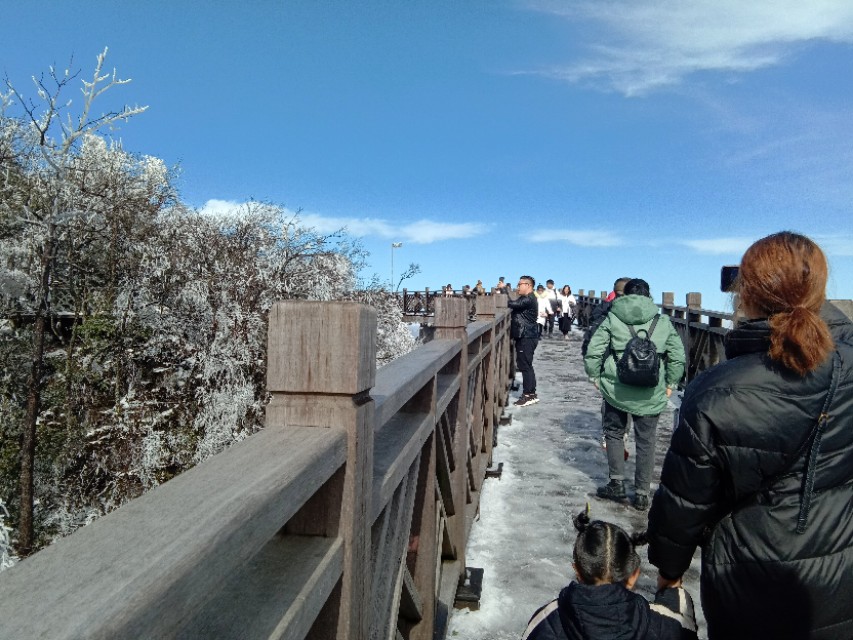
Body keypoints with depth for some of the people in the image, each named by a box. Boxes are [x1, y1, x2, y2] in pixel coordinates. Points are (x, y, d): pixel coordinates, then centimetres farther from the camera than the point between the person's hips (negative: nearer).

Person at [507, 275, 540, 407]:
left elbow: (514, 304, -25)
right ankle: (531, 394, 19)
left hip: (527, 337, -10)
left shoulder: (529, 299, -14)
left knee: (525, 366, -7)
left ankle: (528, 395, -3)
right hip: (524, 336, 10)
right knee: (526, 366, 13)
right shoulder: (525, 299, 20)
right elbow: (515, 305, 12)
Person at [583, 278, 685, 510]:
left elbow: (593, 351, -5)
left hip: (616, 389, -1)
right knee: (646, 442, 11)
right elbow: (678, 356, 4)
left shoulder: (612, 319, -1)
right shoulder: (663, 322, 3)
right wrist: (670, 383, 15)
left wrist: (595, 376, 7)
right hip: (651, 394, 1)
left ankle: (617, 484, 18)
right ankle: (642, 493, 18)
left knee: (614, 433, 18)